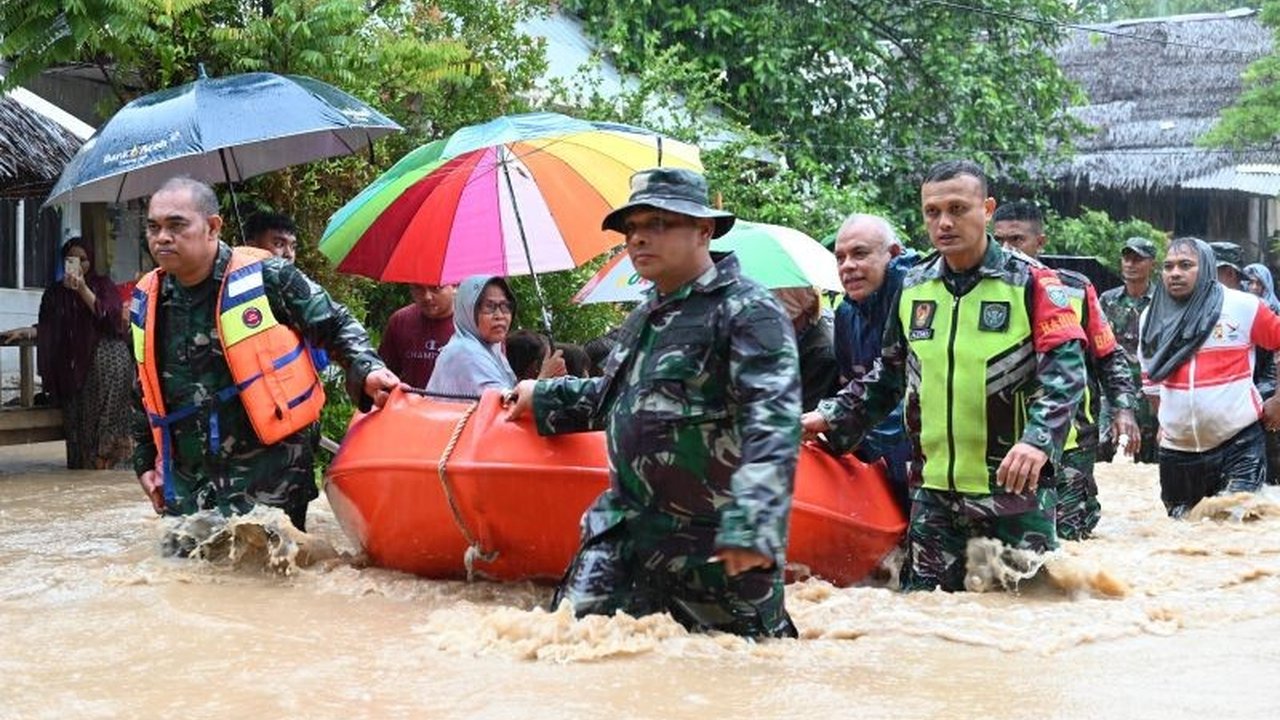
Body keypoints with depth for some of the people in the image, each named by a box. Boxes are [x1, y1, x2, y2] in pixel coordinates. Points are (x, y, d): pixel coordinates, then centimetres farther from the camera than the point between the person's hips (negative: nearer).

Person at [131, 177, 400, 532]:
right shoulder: (147, 300, 10)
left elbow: (336, 327, 3)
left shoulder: (266, 277, -6)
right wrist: (145, 462, 23)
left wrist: (366, 371, -13)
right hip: (187, 486, 5)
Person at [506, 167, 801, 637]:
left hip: (718, 544, -8)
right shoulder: (644, 319, 15)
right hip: (626, 529, 8)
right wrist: (544, 398, 35)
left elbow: (773, 422, -26)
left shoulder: (747, 311, -14)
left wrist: (753, 522, -37)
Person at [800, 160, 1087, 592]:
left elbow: (1064, 369, -14)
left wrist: (1039, 439, -28)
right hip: (933, 488, 5)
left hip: (1016, 483, -4)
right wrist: (833, 417, 16)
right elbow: (889, 375, 22)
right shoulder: (913, 288, 10)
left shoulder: (1030, 282, -5)